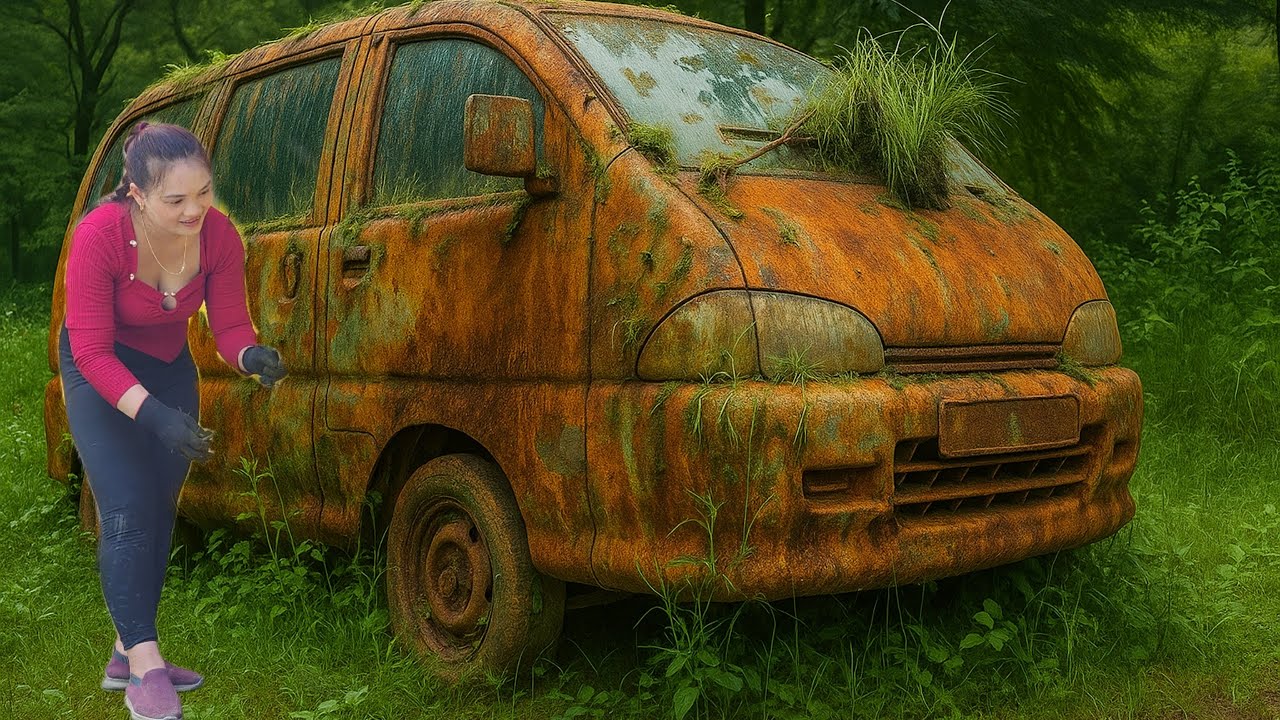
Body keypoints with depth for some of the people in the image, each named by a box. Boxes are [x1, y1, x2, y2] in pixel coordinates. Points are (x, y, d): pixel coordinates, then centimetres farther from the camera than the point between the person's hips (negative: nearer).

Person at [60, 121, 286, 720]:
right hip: (100, 371, -5)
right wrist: (155, 416, -42)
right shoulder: (99, 235, -33)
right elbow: (92, 351, -29)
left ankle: (127, 654, 21)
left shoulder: (218, 236, -22)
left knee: (159, 513, 9)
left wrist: (251, 356, -38)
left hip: (170, 368, 5)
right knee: (127, 513, -15)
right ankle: (144, 669, -13)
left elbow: (229, 326, -14)